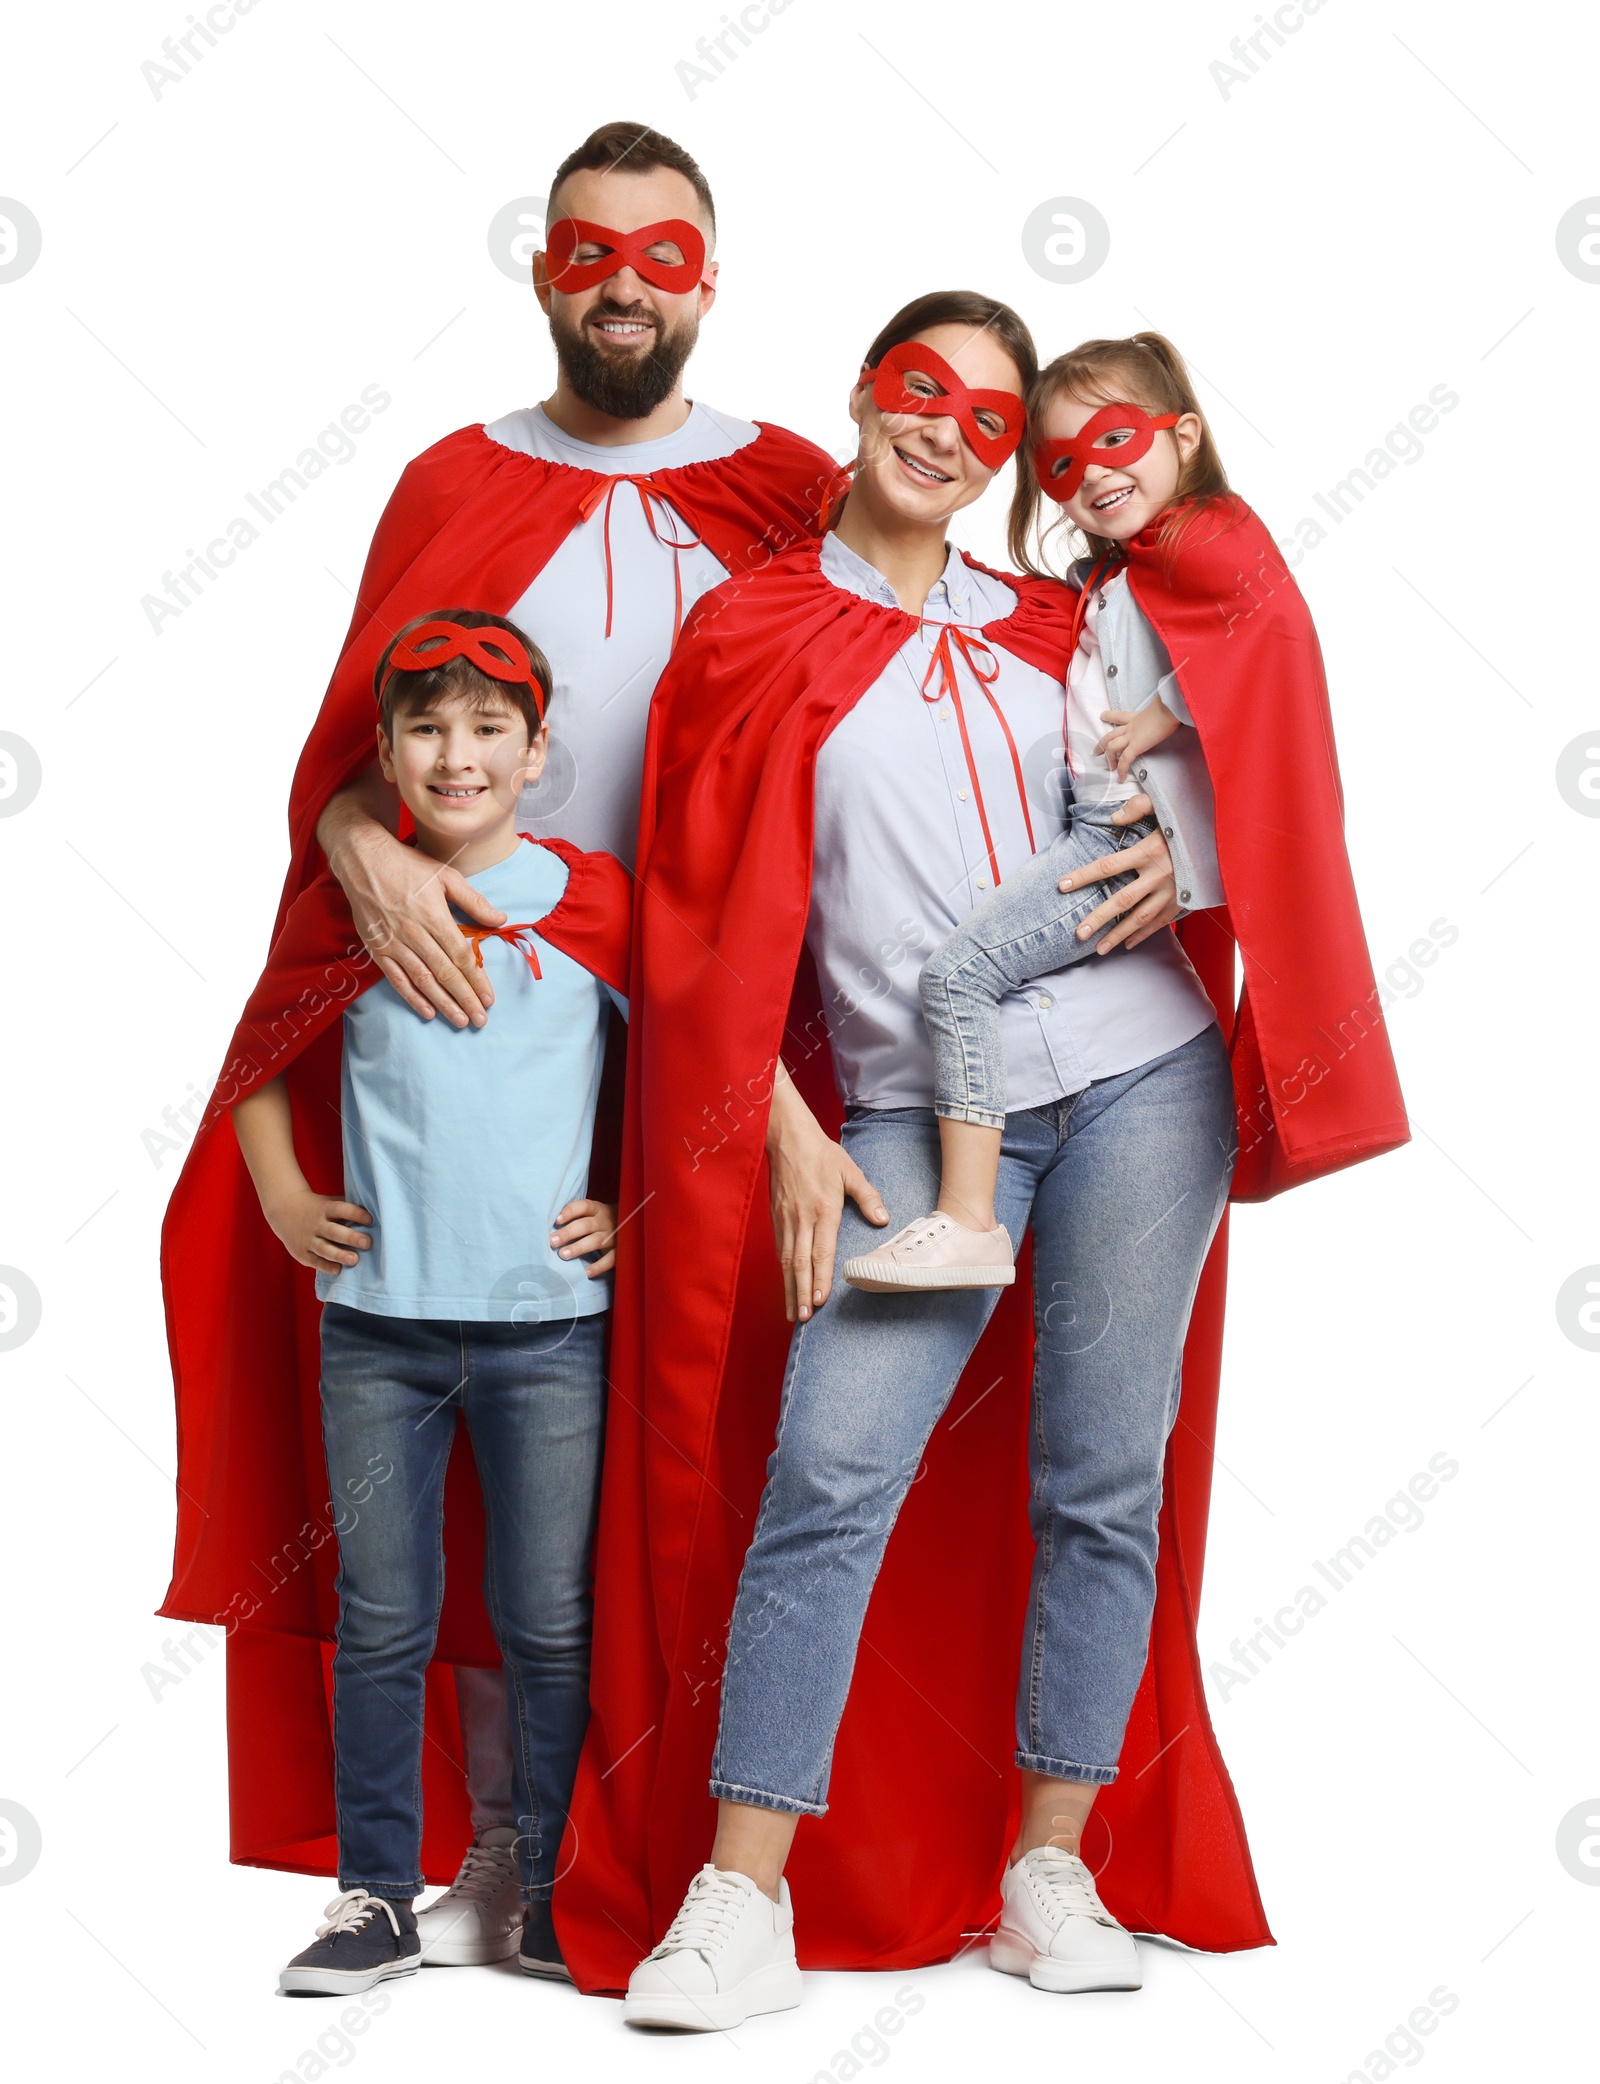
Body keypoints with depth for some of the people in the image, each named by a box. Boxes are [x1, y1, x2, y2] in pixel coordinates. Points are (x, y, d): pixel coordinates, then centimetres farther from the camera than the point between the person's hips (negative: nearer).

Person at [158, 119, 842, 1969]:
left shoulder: (792, 495, 9)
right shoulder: (453, 485, 12)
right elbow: (348, 743, 7)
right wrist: (370, 853, -15)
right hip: (483, 1011, 1)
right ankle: (491, 1838, 12)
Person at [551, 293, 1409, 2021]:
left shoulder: (1050, 629, 14)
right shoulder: (751, 641, 4)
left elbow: (1182, 772, 26)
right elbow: (714, 924, 1)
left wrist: (1180, 860, 1)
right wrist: (792, 1139, -6)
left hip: (1139, 1079, 3)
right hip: (912, 1117, -3)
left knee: (1102, 1478, 2)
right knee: (826, 1473, -13)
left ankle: (1051, 1871, 12)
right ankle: (741, 1897, -7)